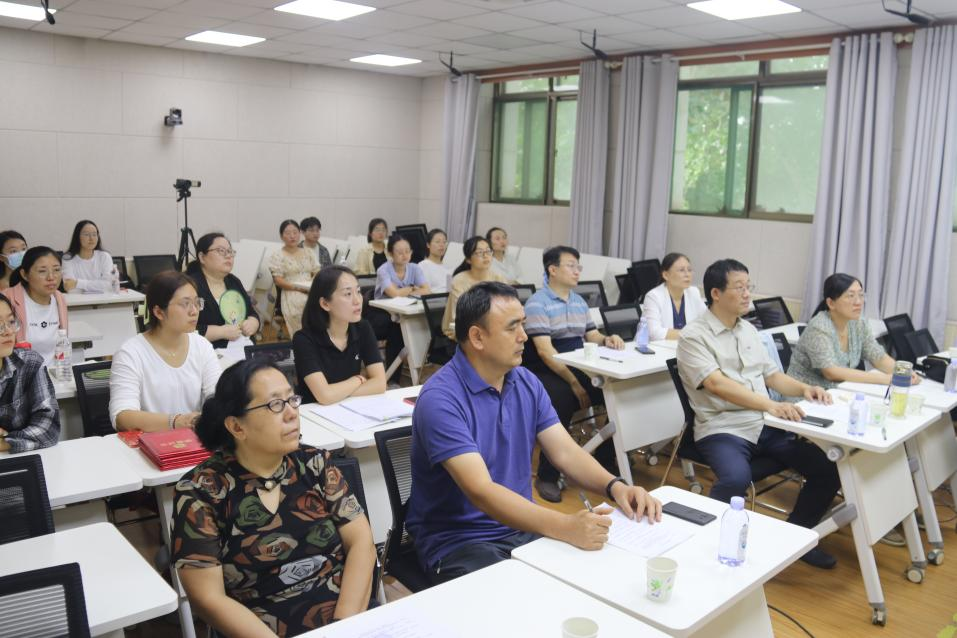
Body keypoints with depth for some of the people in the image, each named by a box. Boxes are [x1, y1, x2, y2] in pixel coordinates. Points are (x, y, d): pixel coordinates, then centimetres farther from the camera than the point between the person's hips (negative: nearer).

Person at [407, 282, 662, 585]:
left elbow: (566, 452, 0)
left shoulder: (527, 383, 4)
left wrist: (615, 486, -19)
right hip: (458, 540, -6)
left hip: (522, 526, 6)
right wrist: (565, 527, -39)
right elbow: (481, 492, -28)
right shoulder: (440, 399, -21)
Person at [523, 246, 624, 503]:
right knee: (563, 399, -37)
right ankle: (547, 476, -20)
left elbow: (591, 335, 22)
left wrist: (607, 340, -3)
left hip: (579, 368, 7)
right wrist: (574, 383, -25)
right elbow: (544, 350, -18)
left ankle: (605, 458, 7)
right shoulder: (537, 303, -9)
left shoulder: (579, 301, 15)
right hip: (547, 373, -7)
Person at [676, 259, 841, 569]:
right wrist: (770, 405, -30)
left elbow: (770, 374, 21)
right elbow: (717, 384, -20)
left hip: (767, 425, 7)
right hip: (723, 429, -7)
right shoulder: (693, 336, -8)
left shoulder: (748, 330, 16)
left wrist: (804, 388, 0)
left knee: (828, 468, -6)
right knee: (736, 479, -36)